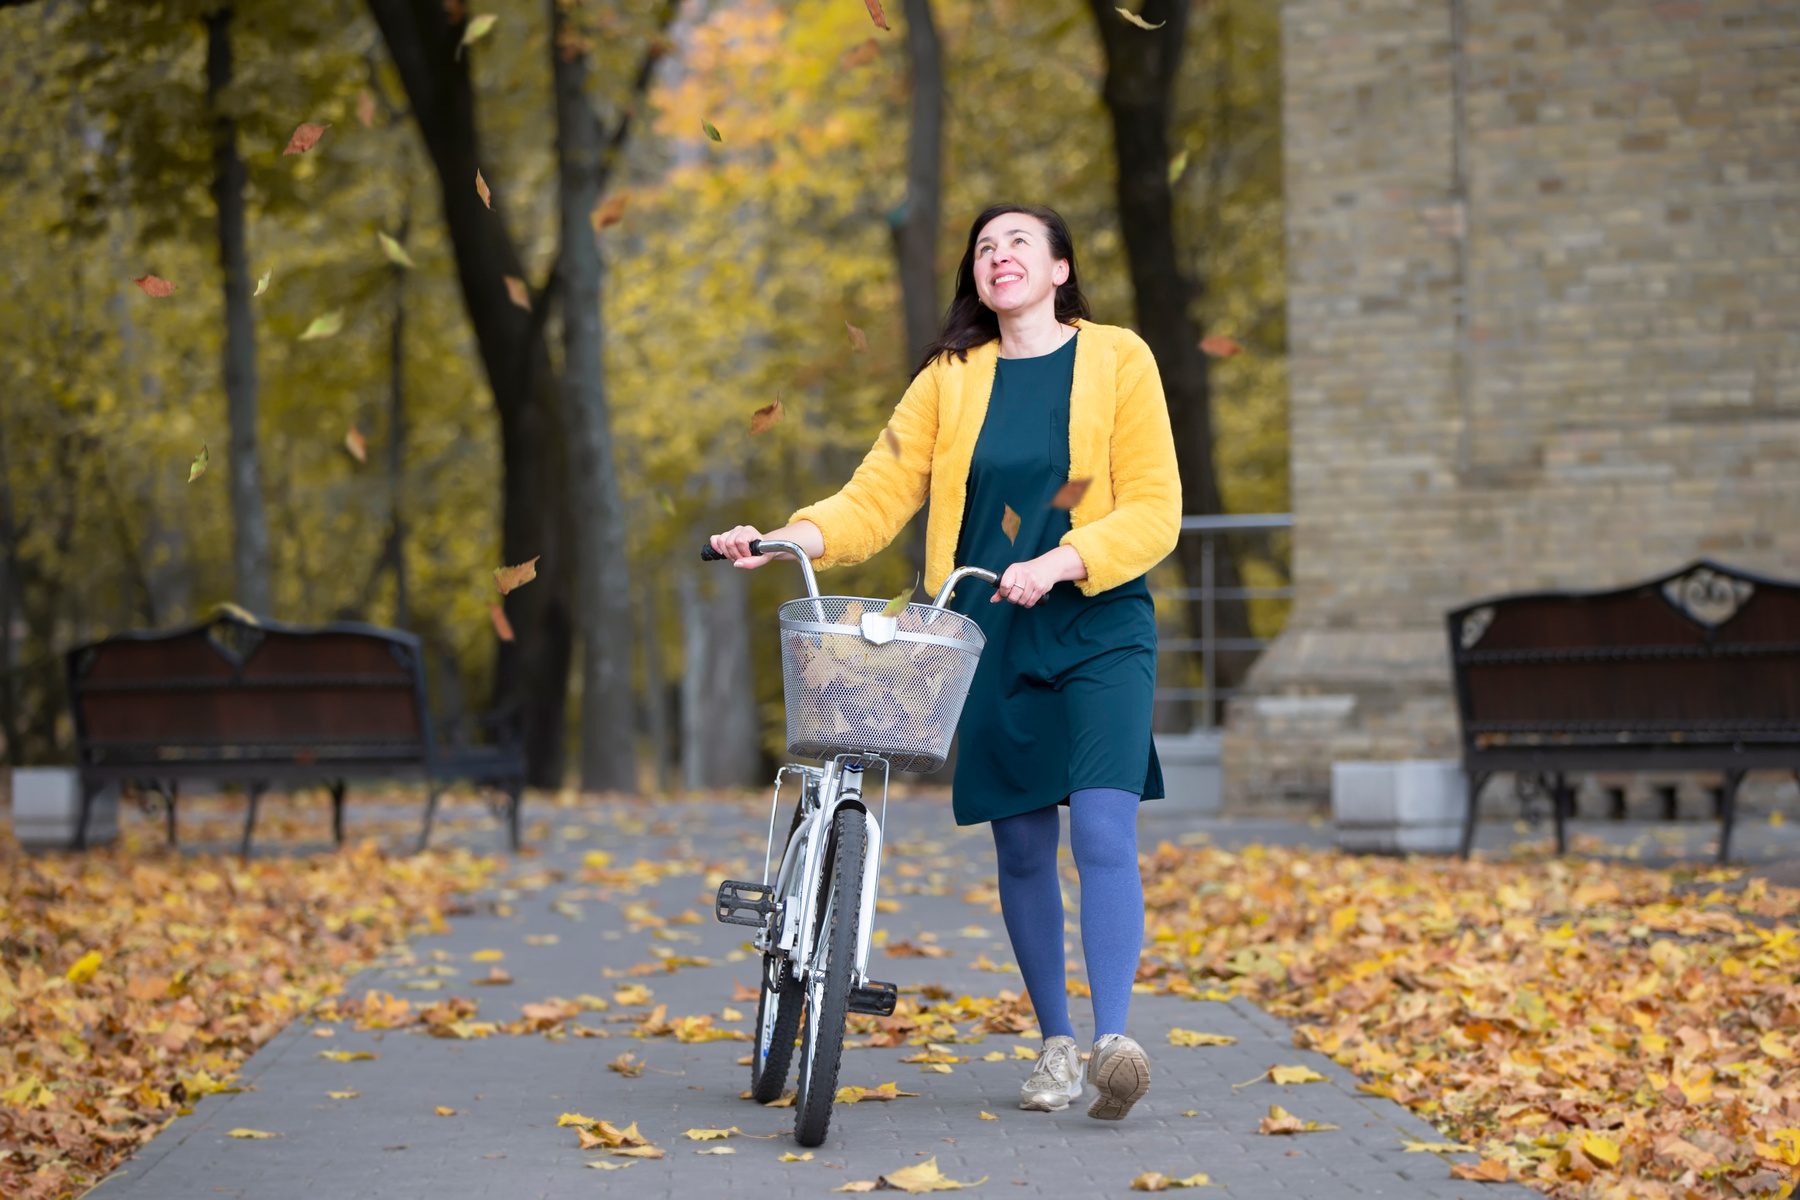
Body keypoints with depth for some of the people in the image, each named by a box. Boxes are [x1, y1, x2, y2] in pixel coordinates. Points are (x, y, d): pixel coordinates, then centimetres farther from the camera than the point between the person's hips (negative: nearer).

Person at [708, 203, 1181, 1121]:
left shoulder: (1117, 361, 1)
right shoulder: (951, 379, 9)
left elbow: (1153, 511, -5)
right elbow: (878, 495, 3)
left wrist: (1058, 562, -20)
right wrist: (786, 540, -15)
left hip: (1100, 630, -3)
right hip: (993, 634, 3)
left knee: (1102, 827, -18)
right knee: (1021, 846, 5)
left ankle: (1114, 1041, -21)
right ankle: (1055, 1046, 17)